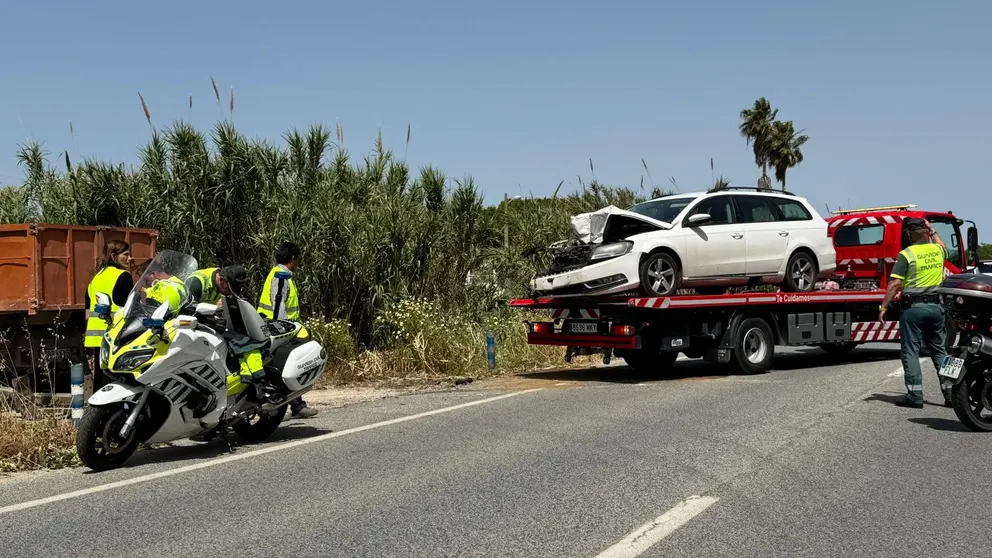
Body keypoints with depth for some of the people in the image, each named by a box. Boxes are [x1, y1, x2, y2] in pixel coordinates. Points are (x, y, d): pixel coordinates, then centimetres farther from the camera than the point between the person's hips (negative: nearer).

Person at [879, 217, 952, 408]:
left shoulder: (906, 254, -10)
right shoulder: (938, 250, 6)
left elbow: (895, 284, -14)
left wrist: (883, 307, -10)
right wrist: (932, 231, 39)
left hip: (913, 307, -5)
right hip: (936, 306, 5)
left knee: (910, 351, 1)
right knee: (939, 351, 15)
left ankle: (915, 395, -3)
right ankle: (950, 392, 14)